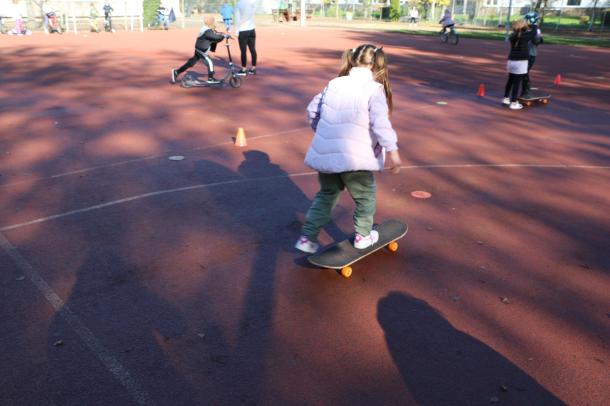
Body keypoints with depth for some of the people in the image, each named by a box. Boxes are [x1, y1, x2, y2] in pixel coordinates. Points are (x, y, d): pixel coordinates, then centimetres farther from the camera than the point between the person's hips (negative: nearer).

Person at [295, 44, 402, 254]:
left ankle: (307, 238, 21)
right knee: (365, 196, 19)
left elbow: (312, 109, 16)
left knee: (326, 194, 23)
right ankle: (363, 235, 32)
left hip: (324, 154, 6)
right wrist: (393, 151, -15)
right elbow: (381, 124, -18)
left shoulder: (334, 84, 10)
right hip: (354, 158, -5)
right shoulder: (374, 90, -7)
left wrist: (322, 131, 30)